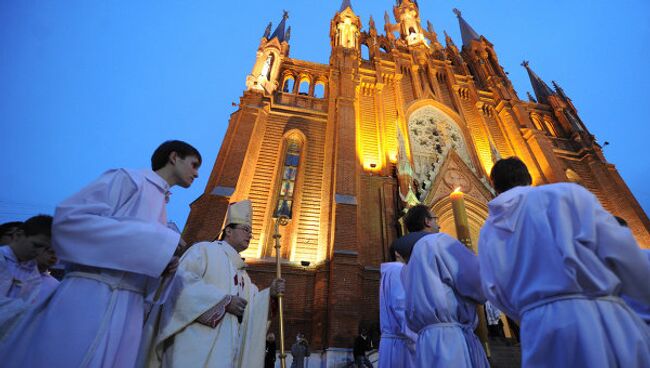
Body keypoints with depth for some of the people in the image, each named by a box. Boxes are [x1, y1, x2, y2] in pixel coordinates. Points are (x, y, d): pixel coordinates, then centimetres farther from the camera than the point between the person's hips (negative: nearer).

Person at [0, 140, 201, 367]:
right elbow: (68, 218, -15)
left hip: (129, 309, 8)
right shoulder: (128, 179, -2)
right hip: (91, 299, -7)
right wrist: (160, 241, -18)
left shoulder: (160, 206, 20)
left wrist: (163, 266, -1)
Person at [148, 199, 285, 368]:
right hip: (196, 341, -7)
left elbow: (250, 304, 15)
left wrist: (269, 293, -5)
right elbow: (182, 280, -18)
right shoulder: (204, 249, -1)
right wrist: (225, 300, -19)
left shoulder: (242, 271, 21)